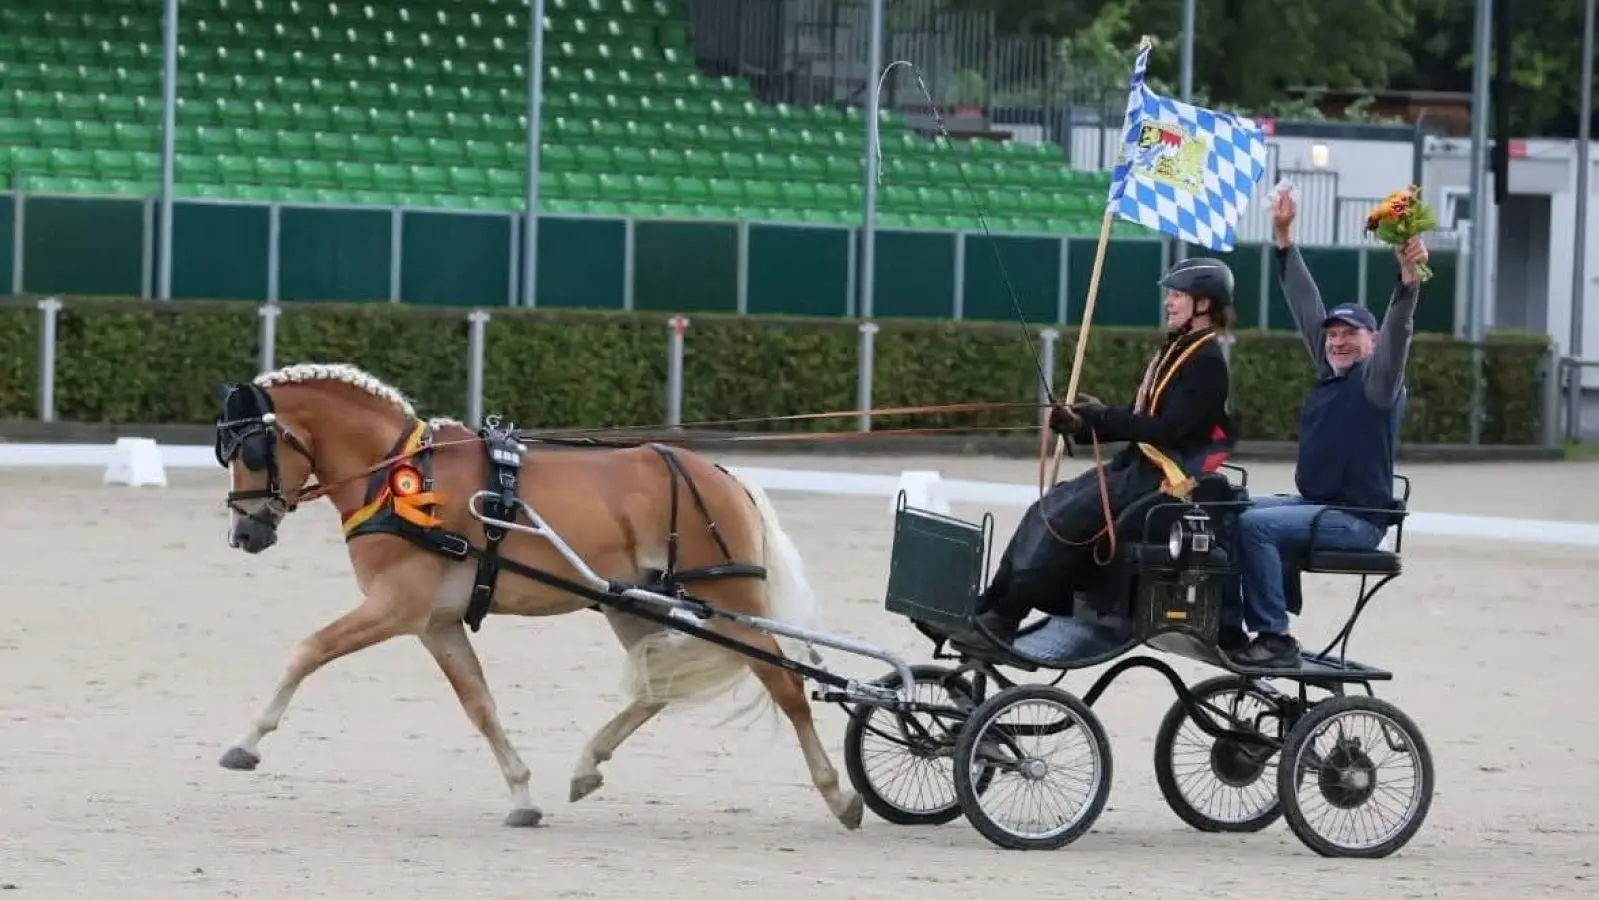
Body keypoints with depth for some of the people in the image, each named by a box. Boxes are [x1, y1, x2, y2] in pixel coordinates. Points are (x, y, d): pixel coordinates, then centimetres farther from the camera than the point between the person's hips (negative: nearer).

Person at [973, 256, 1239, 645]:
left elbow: (1170, 428, -21)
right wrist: (1081, 427, -1)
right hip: (1136, 464, 10)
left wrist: (1102, 417, -20)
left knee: (1064, 518, -21)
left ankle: (1005, 618, -19)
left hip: (1166, 477, -10)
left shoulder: (1206, 361, -12)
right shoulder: (1174, 351, 18)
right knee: (1045, 509, -3)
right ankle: (989, 606, -6)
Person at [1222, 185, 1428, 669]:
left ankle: (1274, 637, -23)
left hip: (1356, 519, -9)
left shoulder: (1376, 379, -7)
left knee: (1255, 523, -25)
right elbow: (1307, 307, 16)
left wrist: (1408, 283, -43)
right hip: (1313, 504, 9)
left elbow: (1395, 336, -26)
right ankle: (1229, 624, -2)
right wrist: (1285, 239, 16)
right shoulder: (1330, 373, 13)